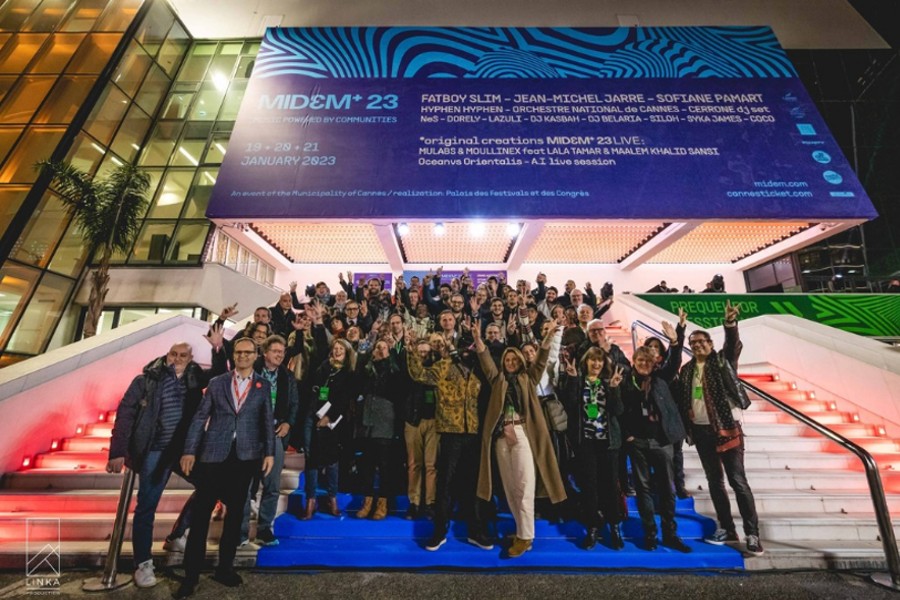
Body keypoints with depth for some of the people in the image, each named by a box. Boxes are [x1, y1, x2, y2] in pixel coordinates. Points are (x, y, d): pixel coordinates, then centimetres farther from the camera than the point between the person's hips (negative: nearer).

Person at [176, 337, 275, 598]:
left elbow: (267, 421, 2)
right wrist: (189, 451, -6)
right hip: (213, 454, 0)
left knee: (236, 512, 12)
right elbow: (199, 418, 2)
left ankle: (225, 566, 29)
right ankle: (191, 573, 21)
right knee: (201, 512, 4)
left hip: (245, 456, 1)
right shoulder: (216, 383, 5)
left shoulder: (263, 386, 4)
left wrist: (269, 452, -3)